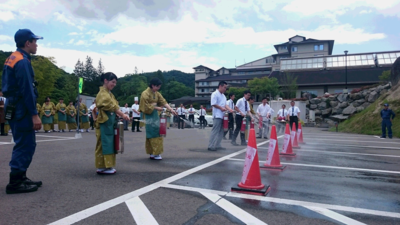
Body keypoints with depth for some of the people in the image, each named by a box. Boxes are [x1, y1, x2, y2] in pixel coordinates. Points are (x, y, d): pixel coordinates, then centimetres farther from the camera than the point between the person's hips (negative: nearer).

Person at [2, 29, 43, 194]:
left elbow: (7, 86, 20)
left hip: (14, 108, 10)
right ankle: (15, 182, 1)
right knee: (25, 146, -5)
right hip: (21, 110, -10)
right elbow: (27, 90, -21)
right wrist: (34, 114, -21)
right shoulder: (23, 61, -15)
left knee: (24, 145, 15)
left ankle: (20, 178, 22)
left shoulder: (12, 59, 17)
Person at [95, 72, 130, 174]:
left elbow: (114, 106, 13)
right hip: (104, 123, -9)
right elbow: (111, 106, -20)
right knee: (105, 144, -5)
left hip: (110, 122, 9)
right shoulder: (102, 94, -11)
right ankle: (102, 167, 2)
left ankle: (107, 166, 19)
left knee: (109, 144, 11)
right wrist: (122, 115, -22)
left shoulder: (110, 94, 17)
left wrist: (121, 115, -4)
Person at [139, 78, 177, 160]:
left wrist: (171, 109, -9)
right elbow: (146, 107, -15)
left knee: (157, 134, 7)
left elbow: (163, 102, 3)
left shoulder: (157, 93, 10)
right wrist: (156, 108, -13)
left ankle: (152, 153, 13)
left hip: (155, 115, 8)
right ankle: (155, 153, -4)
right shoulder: (145, 94, -12)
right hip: (149, 115, -8)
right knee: (152, 134, -8)